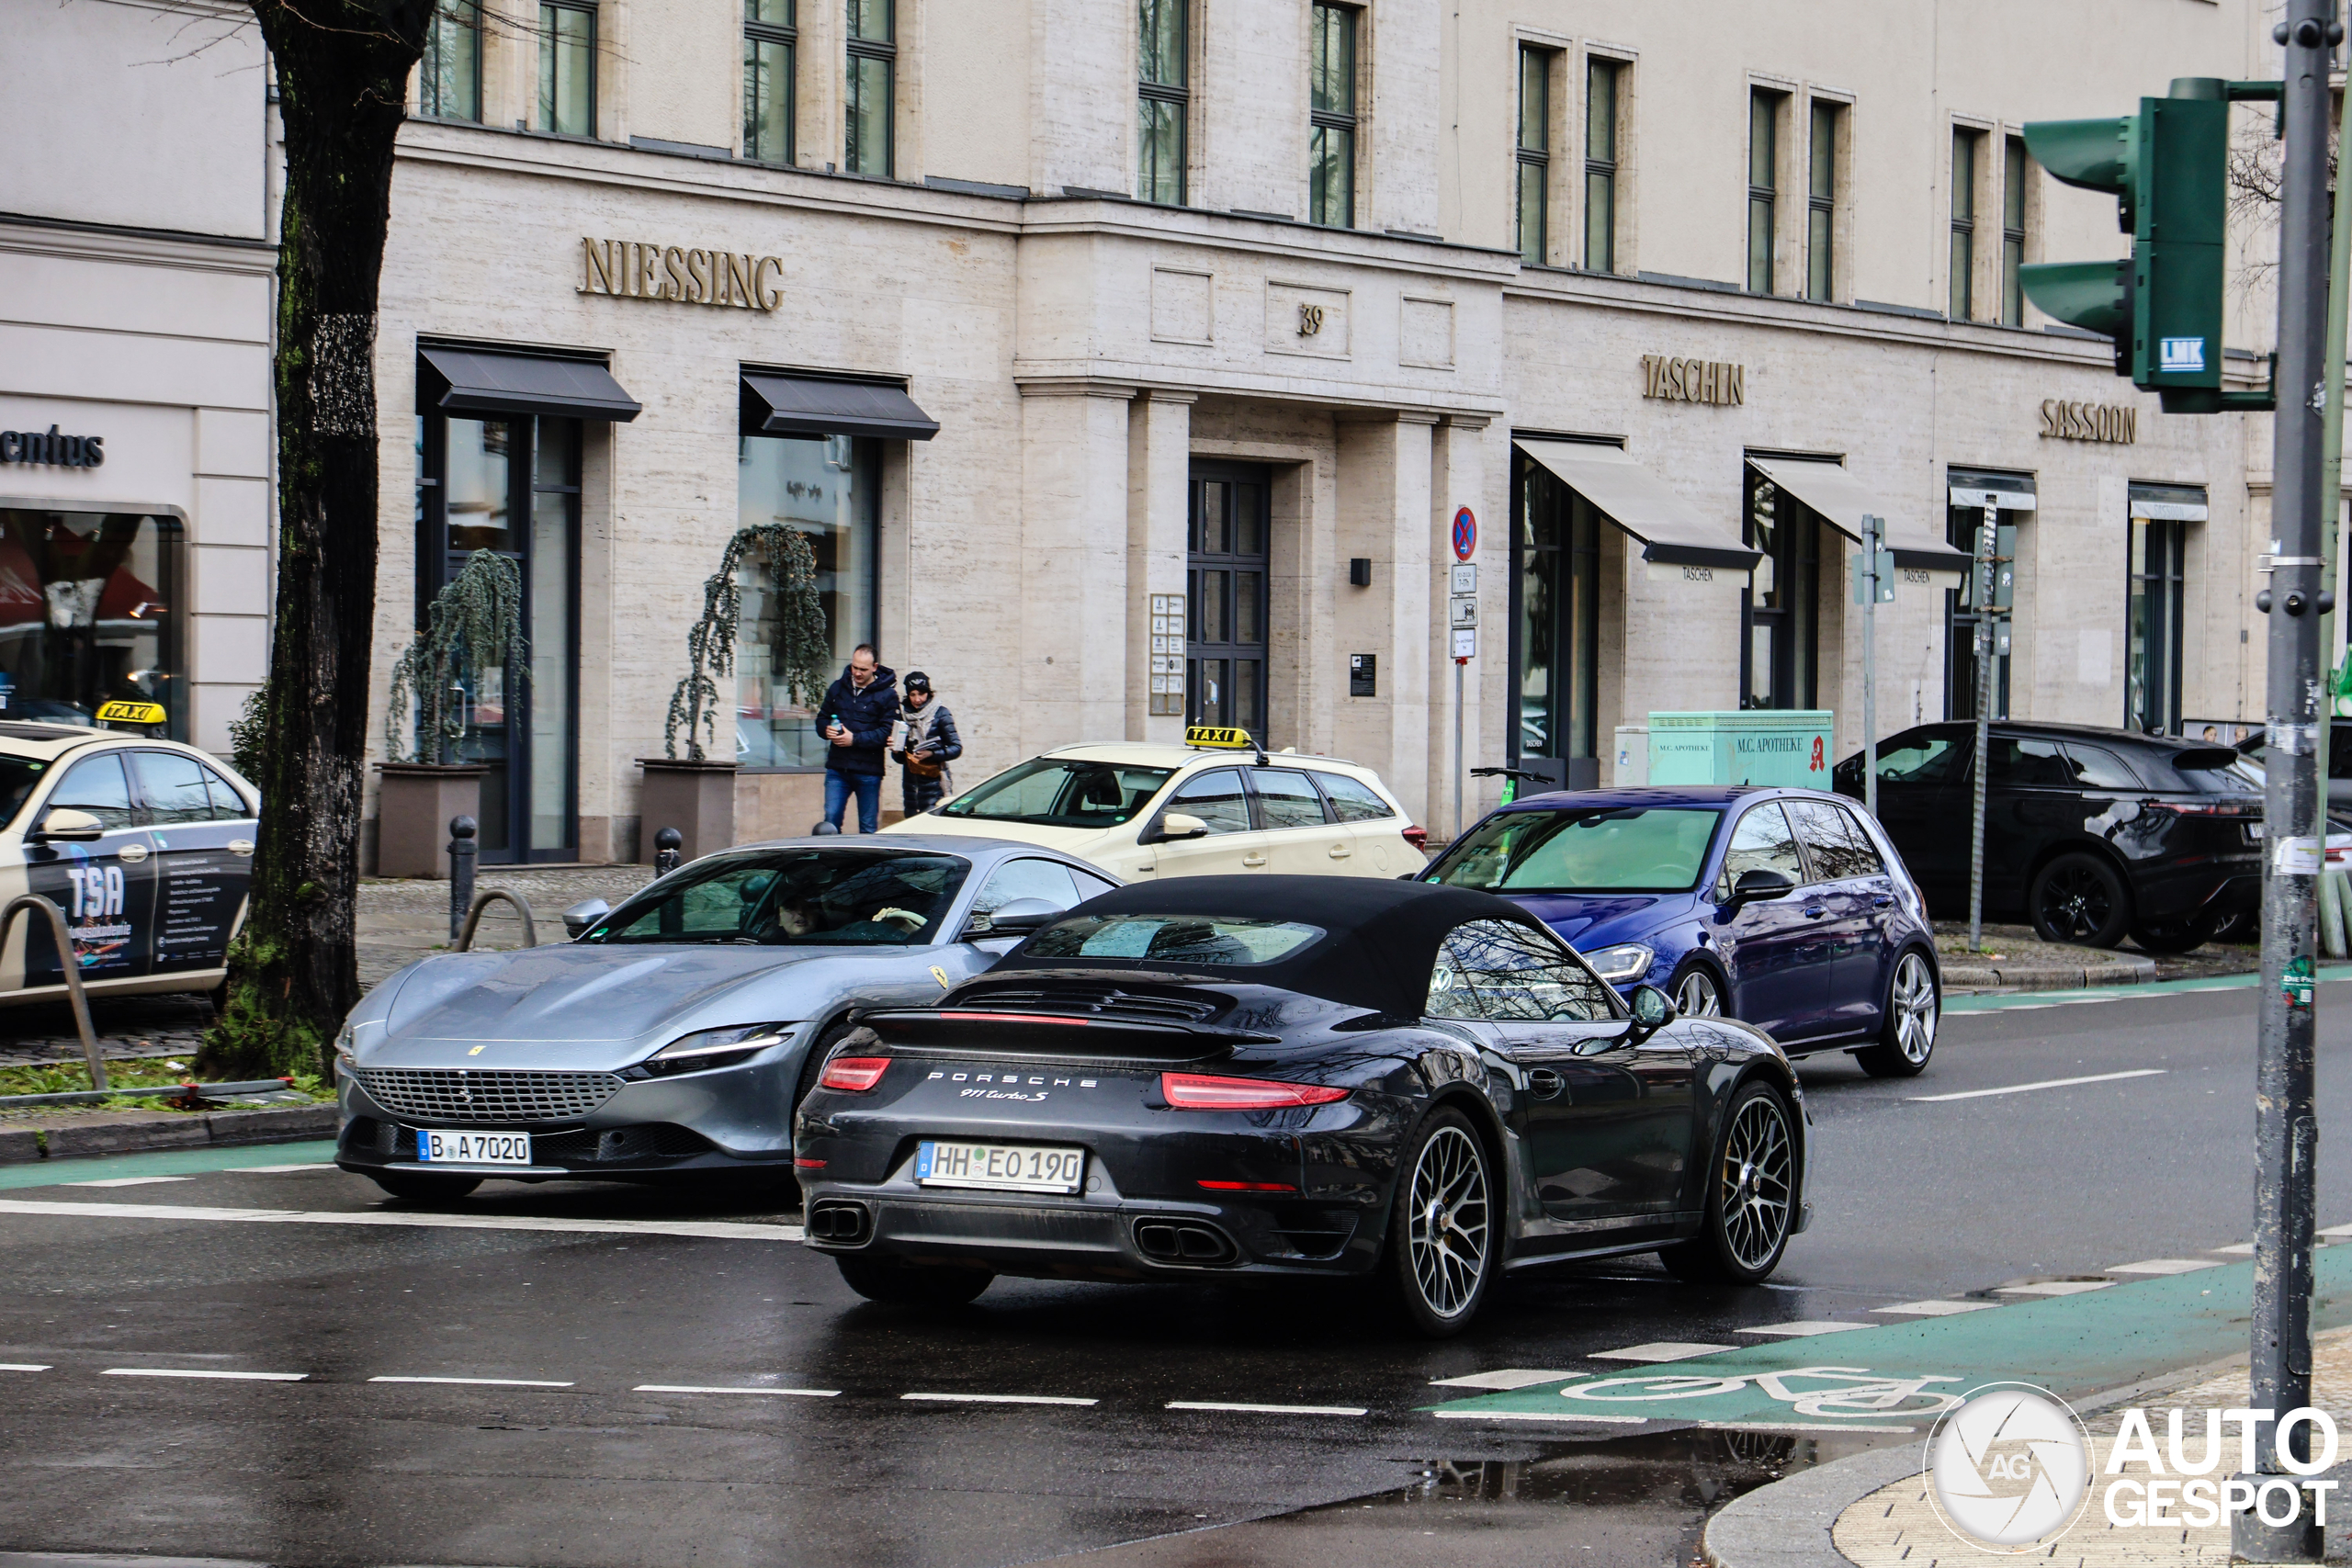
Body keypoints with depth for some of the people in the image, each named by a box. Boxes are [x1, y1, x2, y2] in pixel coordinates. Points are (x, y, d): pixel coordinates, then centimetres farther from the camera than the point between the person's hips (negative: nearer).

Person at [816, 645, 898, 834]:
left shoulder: (887, 695, -4)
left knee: (868, 826, 5)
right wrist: (827, 730, -7)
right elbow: (821, 719, 17)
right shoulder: (838, 688, 10)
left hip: (868, 771, -4)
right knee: (831, 820, -4)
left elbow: (887, 732, -12)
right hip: (837, 768, 4)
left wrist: (855, 739, -19)